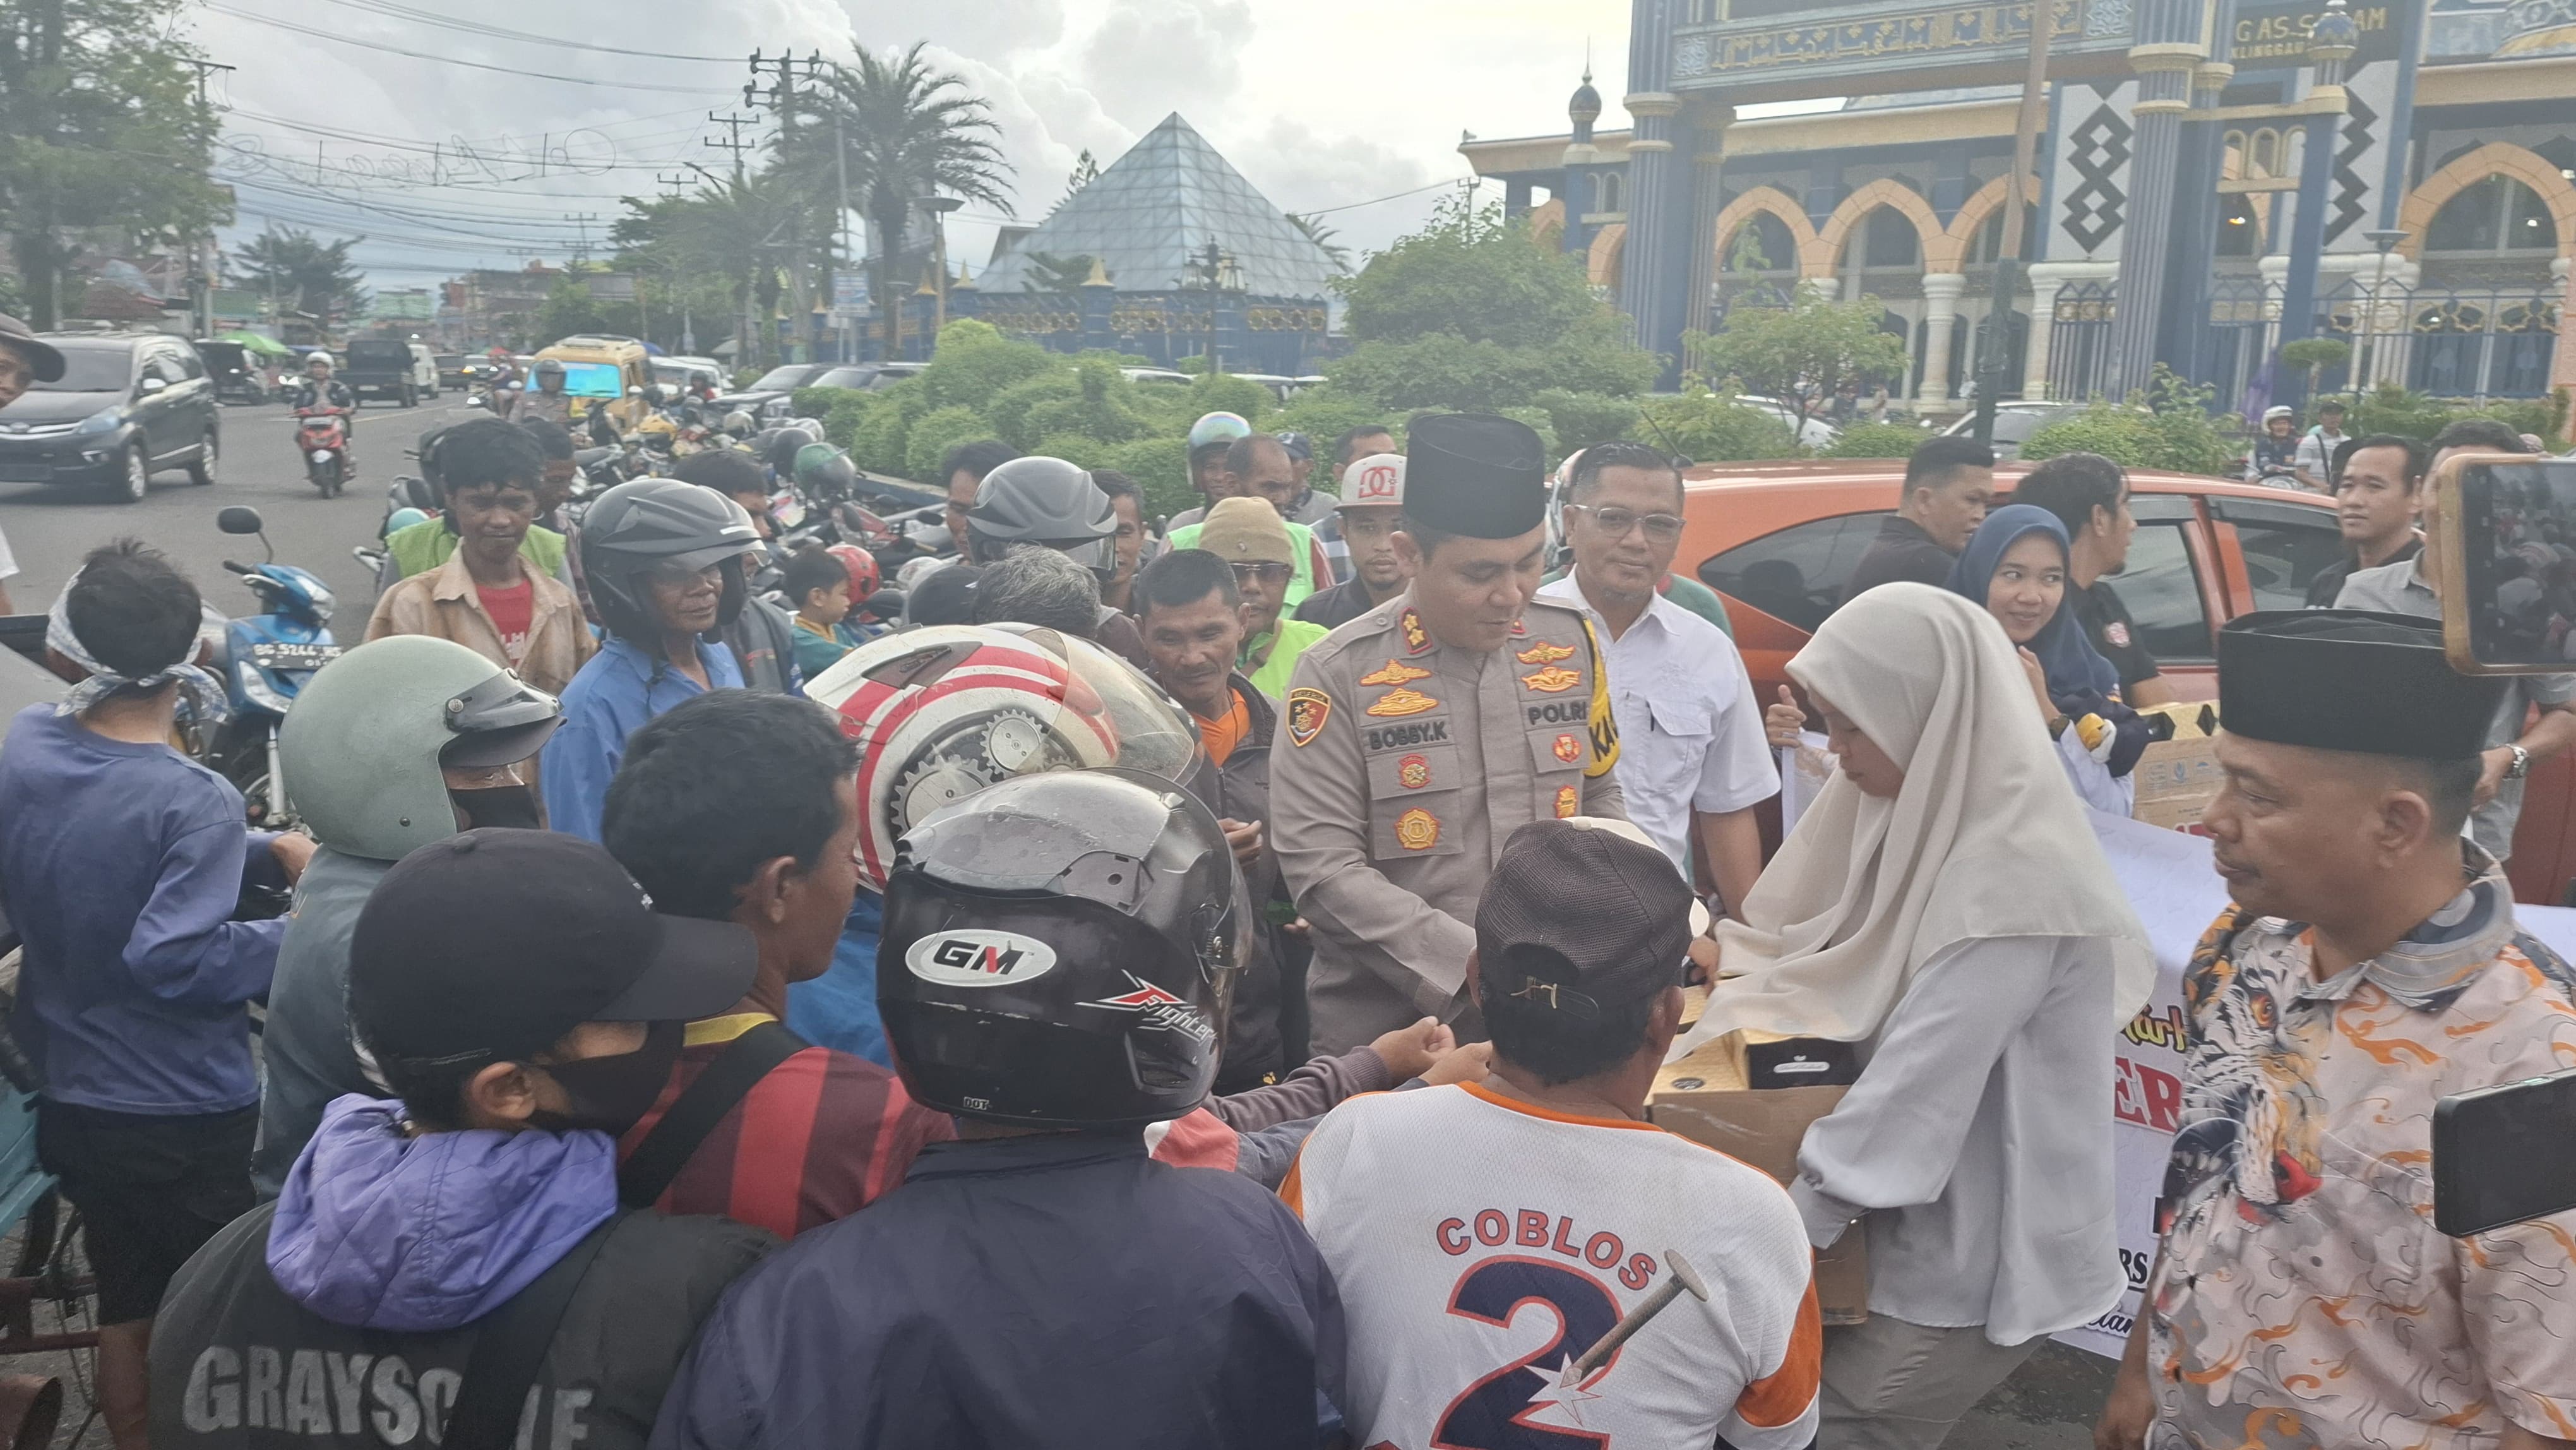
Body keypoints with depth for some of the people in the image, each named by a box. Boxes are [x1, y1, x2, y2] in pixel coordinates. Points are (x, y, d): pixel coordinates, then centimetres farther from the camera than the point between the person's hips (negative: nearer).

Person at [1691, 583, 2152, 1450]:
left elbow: (1920, 1083, -26)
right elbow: (1860, 966, 14)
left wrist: (1788, 1231, -18)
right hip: (1927, 1230, 8)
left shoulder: (2014, 873, -27)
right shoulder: (1940, 814, 1)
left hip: (1975, 1262, -8)